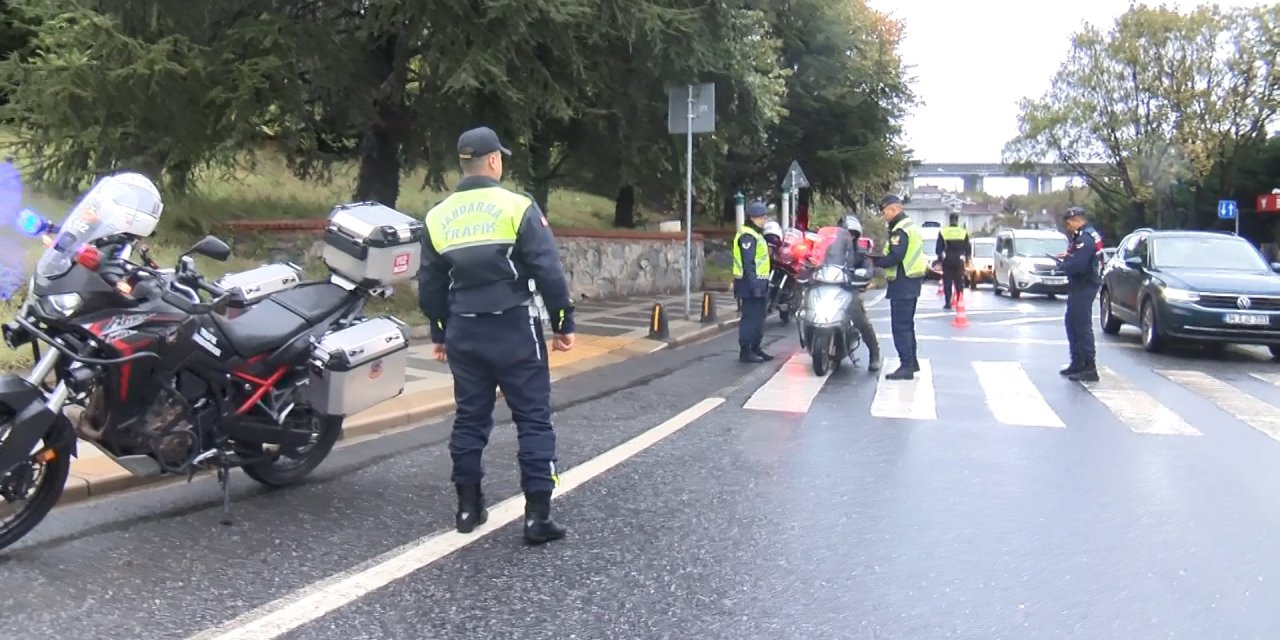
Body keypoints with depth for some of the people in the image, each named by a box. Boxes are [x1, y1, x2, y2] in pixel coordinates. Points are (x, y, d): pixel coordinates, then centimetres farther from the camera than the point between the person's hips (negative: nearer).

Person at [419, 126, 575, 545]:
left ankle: (468, 507, 22)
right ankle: (537, 515, 1)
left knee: (470, 419, 14)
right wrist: (563, 323, -1)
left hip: (464, 333, 5)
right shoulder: (517, 207, -9)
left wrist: (439, 333, 23)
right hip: (514, 329, -4)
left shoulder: (437, 217, 5)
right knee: (533, 420, 2)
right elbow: (549, 272, -11)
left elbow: (430, 286, 12)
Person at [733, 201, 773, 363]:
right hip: (751, 283, -10)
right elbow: (748, 264, -21)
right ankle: (745, 351, -4)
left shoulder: (756, 234, 19)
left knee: (759, 318, 15)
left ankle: (756, 348, 24)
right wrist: (754, 285, -24)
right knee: (750, 318, -8)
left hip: (758, 283, 10)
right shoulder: (747, 236, -15)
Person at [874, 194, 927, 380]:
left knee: (900, 326, -9)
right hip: (911, 282, 11)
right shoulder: (910, 225, 17)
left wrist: (874, 261, -12)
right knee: (907, 324, 19)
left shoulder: (900, 230, -16)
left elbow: (895, 257, -25)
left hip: (902, 283, -11)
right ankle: (912, 361, 27)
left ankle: (906, 366, -9)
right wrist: (878, 258, 10)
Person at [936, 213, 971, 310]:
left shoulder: (943, 232, -3)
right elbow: (968, 248, 6)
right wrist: (967, 258, 17)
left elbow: (938, 248, -1)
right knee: (959, 282, 8)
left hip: (947, 260, -1)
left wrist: (940, 257, 11)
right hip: (959, 260, 1)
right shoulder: (964, 232, 2)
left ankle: (948, 303, -2)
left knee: (947, 282, 3)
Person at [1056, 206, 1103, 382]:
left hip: (1084, 287, -11)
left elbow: (1076, 265, -27)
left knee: (1082, 326, -9)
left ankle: (1090, 369, -8)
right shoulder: (1086, 235, 13)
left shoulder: (1085, 238, -20)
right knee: (1072, 323, 18)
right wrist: (1067, 256, 3)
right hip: (1079, 286, 11)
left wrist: (1061, 263, -9)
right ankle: (1077, 364, 27)